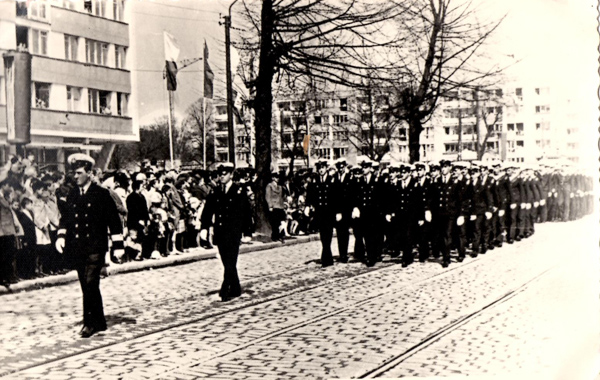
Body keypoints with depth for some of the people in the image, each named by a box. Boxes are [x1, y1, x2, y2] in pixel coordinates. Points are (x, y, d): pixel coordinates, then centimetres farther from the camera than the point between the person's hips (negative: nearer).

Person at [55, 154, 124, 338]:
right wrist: (61, 235, -1)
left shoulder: (101, 194, -3)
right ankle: (99, 322, 21)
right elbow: (66, 217, 17)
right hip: (77, 248, 5)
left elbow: (114, 220, -3)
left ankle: (90, 322, -5)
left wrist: (118, 245, -7)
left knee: (90, 283, -14)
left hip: (95, 247, -5)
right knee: (87, 286, 10)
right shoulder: (72, 194, 11)